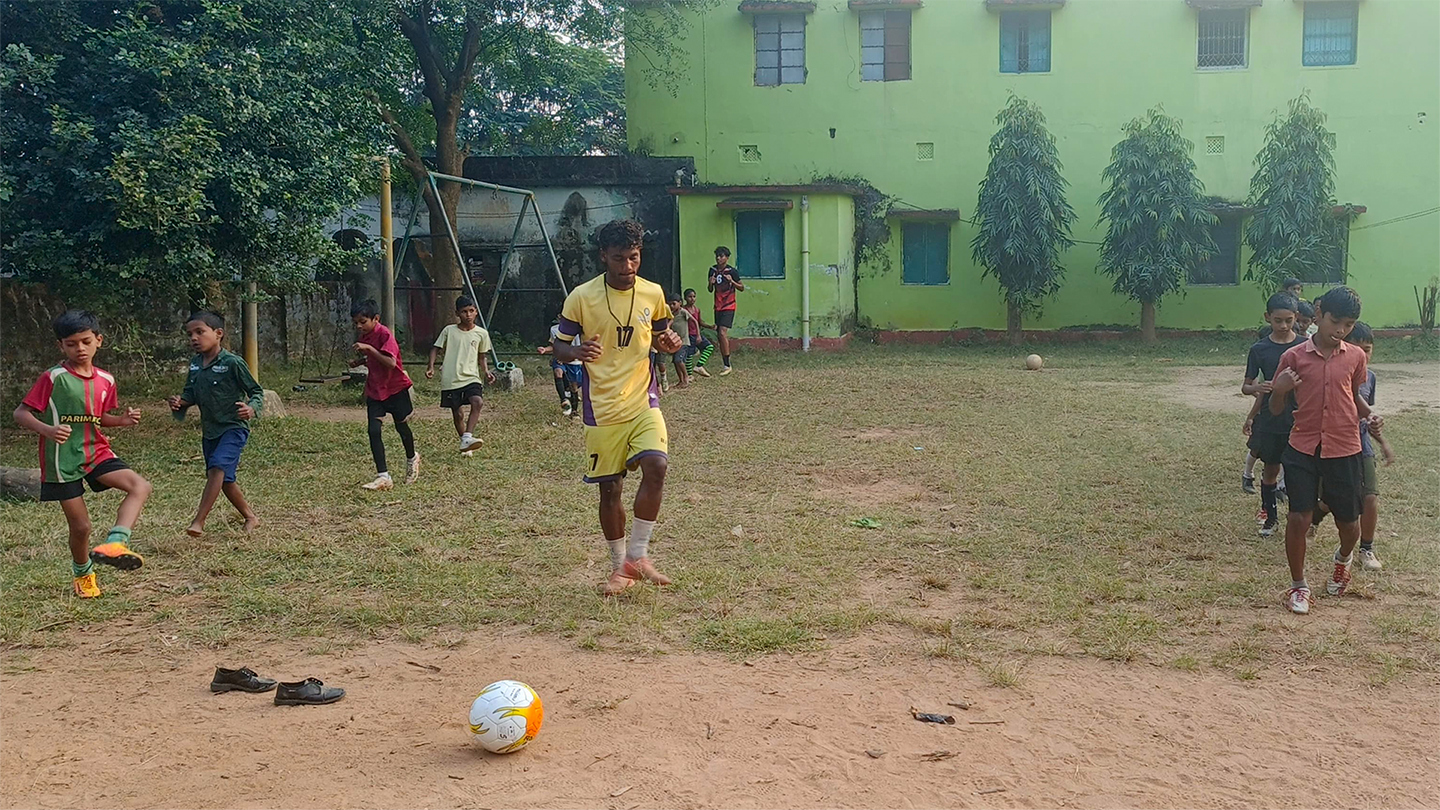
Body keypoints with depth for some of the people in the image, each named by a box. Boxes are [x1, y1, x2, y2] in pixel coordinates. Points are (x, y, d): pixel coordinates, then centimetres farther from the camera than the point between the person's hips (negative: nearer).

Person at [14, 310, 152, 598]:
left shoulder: (105, 380, 5)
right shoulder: (53, 378, -11)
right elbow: (20, 414, -11)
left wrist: (123, 420, -2)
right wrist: (47, 430, -29)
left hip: (96, 451, 4)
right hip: (62, 461, -4)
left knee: (140, 487, -20)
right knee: (80, 526, 3)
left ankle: (114, 544, -28)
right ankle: (82, 573, 30)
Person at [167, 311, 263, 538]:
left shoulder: (232, 363, -14)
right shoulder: (195, 364, 6)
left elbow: (257, 391, -8)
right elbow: (191, 394, 16)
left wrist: (251, 408, -28)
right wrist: (180, 402, -6)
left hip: (233, 427, -8)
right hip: (209, 431, 8)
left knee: (217, 467, -25)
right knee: (224, 479, 14)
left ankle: (199, 521, -26)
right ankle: (251, 517, 31)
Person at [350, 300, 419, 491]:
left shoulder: (384, 335, -20)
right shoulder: (364, 336, 4)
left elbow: (390, 362, -32)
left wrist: (369, 349, -36)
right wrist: (359, 361, 2)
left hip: (396, 388, -6)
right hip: (375, 390, 6)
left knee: (401, 426, 13)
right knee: (374, 431, -7)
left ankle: (412, 458, 43)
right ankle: (383, 477, -8)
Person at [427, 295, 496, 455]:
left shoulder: (481, 334, 5)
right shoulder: (449, 331, 2)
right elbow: (436, 348, 9)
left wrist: (486, 371, -1)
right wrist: (431, 366, -5)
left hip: (471, 377, 0)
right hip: (450, 380, 0)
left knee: (478, 402, -28)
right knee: (457, 414, 7)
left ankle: (467, 438, -30)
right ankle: (465, 442, 25)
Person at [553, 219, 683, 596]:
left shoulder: (653, 294, 3)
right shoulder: (581, 297, -6)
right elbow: (559, 346, 1)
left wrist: (669, 342, -6)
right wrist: (577, 352, -22)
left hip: (644, 403, 1)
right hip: (601, 409, -1)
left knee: (655, 467, -20)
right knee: (609, 489, 4)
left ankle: (637, 556, -2)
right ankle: (619, 567, 23)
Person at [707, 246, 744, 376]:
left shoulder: (732, 271, -9)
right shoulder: (713, 270, 7)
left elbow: (742, 288, -3)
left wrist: (732, 281, -19)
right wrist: (710, 283, -7)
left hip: (728, 307, -6)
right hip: (718, 307, 6)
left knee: (722, 332, -18)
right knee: (719, 335, 6)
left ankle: (728, 365, -15)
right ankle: (725, 365, 14)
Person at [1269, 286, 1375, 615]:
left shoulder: (1355, 357, 2)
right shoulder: (1295, 357, -4)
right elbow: (1277, 409, 1)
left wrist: (1369, 415, 0)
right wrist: (1280, 389, -20)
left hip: (1344, 451, 2)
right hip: (1303, 450, -2)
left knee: (1348, 522, 10)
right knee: (1299, 518, -6)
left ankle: (1343, 559, 45)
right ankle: (1298, 585, 13)